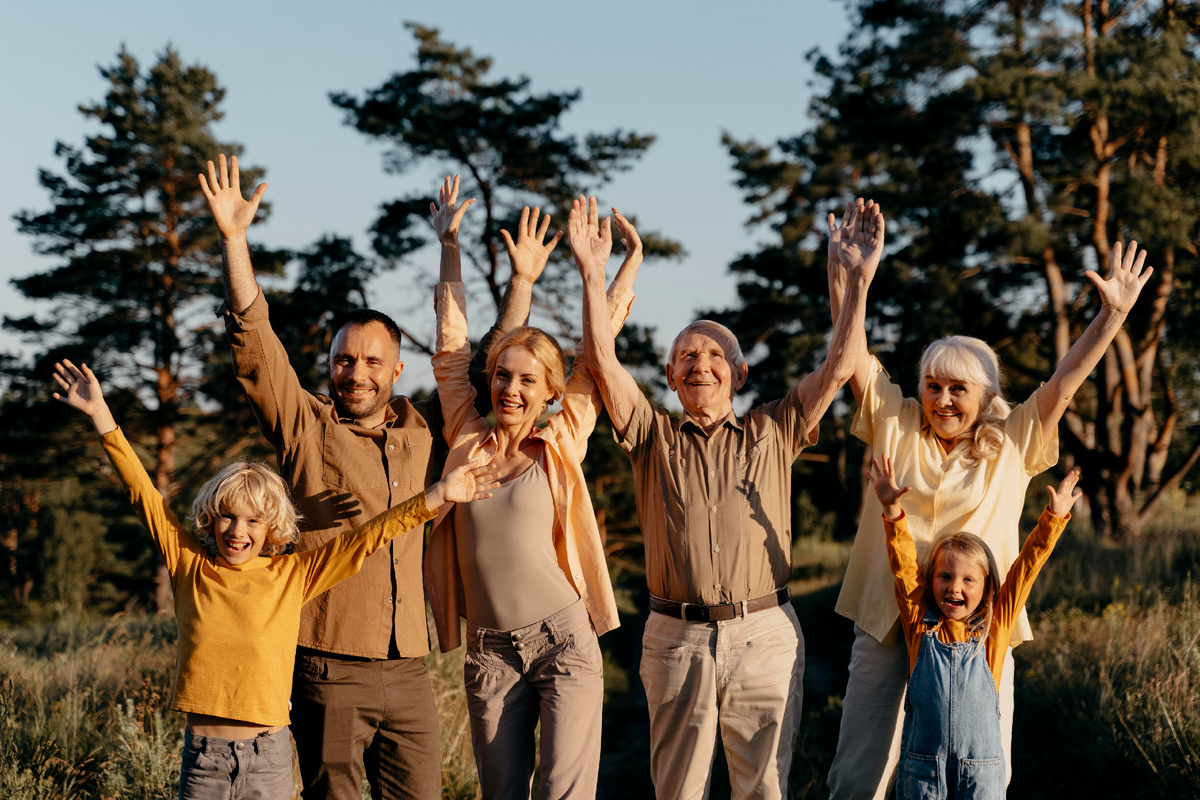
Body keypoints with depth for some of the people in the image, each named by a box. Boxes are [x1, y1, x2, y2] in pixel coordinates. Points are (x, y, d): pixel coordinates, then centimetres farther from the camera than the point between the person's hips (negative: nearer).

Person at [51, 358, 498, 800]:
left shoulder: (291, 576, 3)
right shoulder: (190, 566, 5)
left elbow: (365, 538, 2)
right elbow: (143, 493, 4)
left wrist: (437, 497, -3)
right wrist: (101, 415, 3)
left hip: (269, 758, -1)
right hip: (202, 754, 1)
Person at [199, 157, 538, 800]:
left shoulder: (424, 430, 13)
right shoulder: (304, 427, 3)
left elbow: (490, 364, 25)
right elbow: (253, 342, -6)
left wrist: (522, 278, 20)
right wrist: (233, 240, -14)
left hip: (408, 673, 3)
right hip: (327, 672, -3)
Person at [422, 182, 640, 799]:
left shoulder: (562, 444, 3)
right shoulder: (469, 441, 6)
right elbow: (452, 348, 11)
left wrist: (632, 259, 11)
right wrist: (449, 249, 14)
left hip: (563, 639, -2)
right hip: (489, 650, 2)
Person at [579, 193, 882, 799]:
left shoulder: (772, 434, 11)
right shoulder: (654, 440, 10)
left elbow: (838, 367, 4)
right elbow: (602, 361, -1)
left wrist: (860, 277, -3)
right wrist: (593, 273, -8)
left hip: (764, 636, 0)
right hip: (676, 637, 0)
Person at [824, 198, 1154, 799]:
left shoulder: (1011, 444, 6)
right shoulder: (896, 426, 5)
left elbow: (1063, 384, 1)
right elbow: (854, 352, -2)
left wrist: (1114, 314, -7)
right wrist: (841, 266, -12)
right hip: (886, 623, 0)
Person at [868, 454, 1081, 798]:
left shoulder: (994, 627, 4)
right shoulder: (920, 624, 3)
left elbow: (1026, 567, 4)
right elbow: (904, 566, -3)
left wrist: (1054, 516, 1)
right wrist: (892, 511, -14)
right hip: (922, 761, 0)